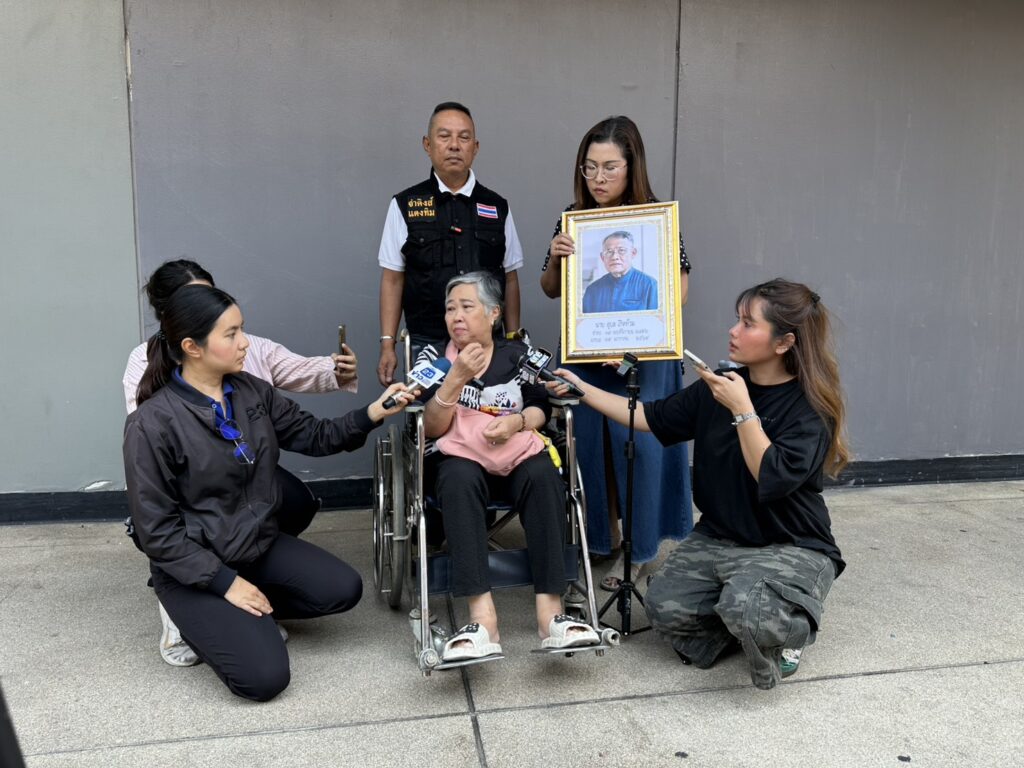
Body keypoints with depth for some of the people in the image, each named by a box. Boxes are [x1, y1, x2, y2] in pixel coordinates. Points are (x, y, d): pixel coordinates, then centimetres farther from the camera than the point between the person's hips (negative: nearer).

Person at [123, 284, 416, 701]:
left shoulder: (251, 391, -3)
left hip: (261, 543, 6)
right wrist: (226, 582, -19)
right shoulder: (153, 423, -21)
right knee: (264, 678, -15)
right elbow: (157, 530, -18)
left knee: (343, 589, -8)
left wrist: (371, 414, -13)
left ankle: (250, 611, 12)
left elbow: (313, 436, 4)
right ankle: (198, 618, 12)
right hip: (195, 566, -6)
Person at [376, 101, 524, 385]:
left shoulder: (497, 207, 8)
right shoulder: (405, 206, 3)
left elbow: (510, 279, 10)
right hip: (427, 344, -1)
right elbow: (392, 280, 4)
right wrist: (387, 346, -2)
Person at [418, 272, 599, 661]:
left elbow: (541, 410, 11)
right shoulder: (433, 356, 9)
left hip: (518, 453, 1)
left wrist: (517, 421, -12)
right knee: (459, 480, -37)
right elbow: (431, 428, -2)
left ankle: (550, 610, -35)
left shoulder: (518, 353, 13)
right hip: (461, 454, -1)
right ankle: (482, 615, -45)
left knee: (544, 476, -34)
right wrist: (458, 376, -15)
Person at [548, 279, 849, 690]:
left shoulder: (811, 405, -14)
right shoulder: (720, 387, 1)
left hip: (790, 548, -5)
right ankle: (750, 628, 12)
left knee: (746, 611, -32)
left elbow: (773, 479, -26)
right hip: (717, 539, 5)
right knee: (664, 607, -16)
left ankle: (787, 632, 5)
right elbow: (651, 417, 6)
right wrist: (584, 390, 2)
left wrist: (742, 409, -24)